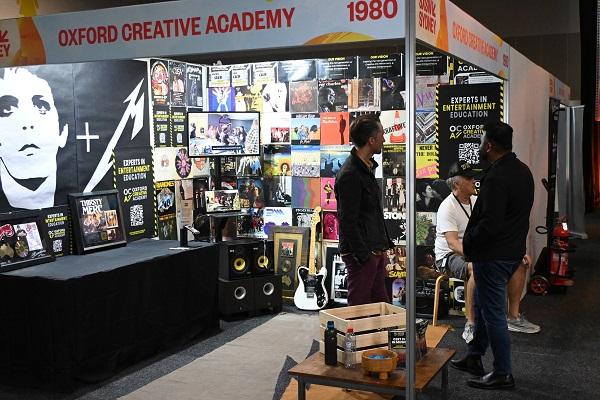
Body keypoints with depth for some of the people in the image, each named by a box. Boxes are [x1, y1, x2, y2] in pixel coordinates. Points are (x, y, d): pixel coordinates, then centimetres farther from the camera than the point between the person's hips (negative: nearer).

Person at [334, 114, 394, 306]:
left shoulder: (368, 167, 13)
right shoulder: (349, 174, -18)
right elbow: (347, 221, -20)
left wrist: (384, 244, 17)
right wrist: (364, 255, -19)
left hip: (376, 252, 10)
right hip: (362, 254, -10)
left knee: (382, 304, 15)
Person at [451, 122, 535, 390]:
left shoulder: (496, 178, -24)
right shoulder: (522, 171, 8)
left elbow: (489, 224, -27)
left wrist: (467, 244, -10)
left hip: (493, 256, -10)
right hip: (513, 250, 10)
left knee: (493, 313, 1)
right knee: (482, 304, 22)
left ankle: (503, 374, 11)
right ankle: (474, 358, 33)